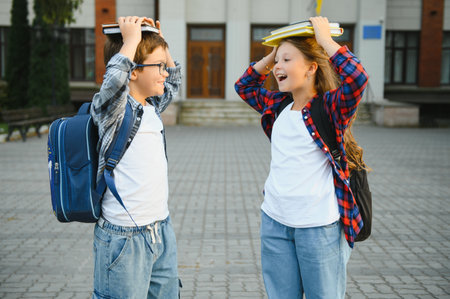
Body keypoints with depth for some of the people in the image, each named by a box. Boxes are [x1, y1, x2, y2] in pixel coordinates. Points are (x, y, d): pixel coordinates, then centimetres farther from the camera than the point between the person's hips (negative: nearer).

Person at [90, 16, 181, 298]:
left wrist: (158, 40, 19)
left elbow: (173, 81, 31)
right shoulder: (112, 108, -11)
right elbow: (115, 79, -34)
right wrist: (131, 38, -20)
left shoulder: (152, 107, 12)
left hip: (162, 231, 8)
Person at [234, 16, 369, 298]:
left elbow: (357, 77, -29)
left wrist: (325, 39, -18)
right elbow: (244, 85, 24)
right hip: (275, 222, 6)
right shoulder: (277, 105, 9)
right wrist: (271, 56, 11)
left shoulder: (330, 106, -10)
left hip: (320, 226, -5)